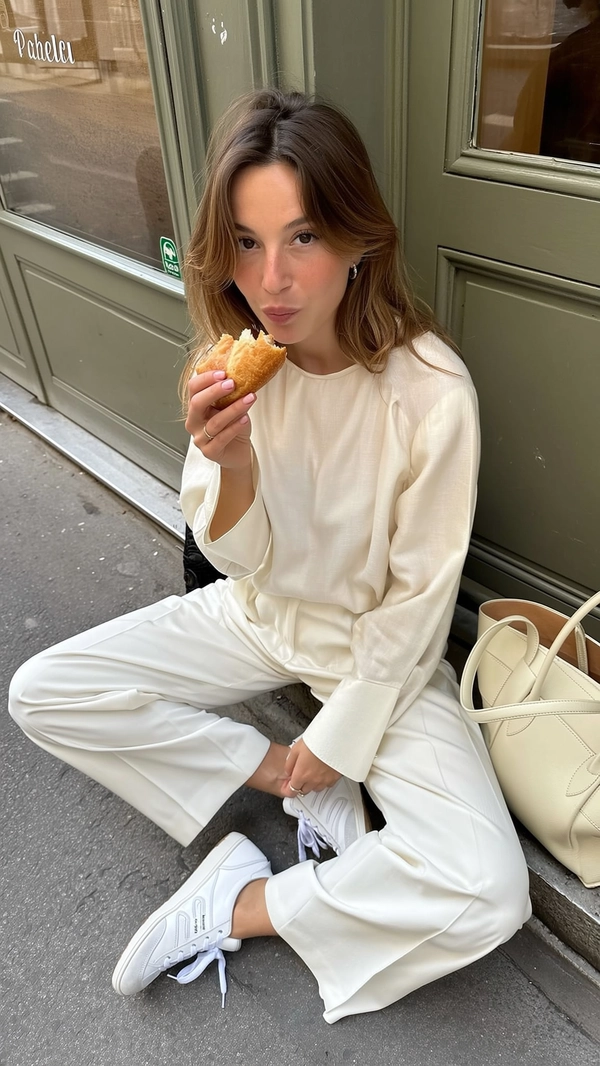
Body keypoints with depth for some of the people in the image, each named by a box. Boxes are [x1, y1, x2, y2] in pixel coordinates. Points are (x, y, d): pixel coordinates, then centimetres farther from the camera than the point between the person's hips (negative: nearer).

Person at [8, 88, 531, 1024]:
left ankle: (240, 905, 0)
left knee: (487, 894, -21)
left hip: (382, 649, -3)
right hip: (260, 612, 4)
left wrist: (341, 735, -9)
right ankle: (293, 779, 0)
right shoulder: (234, 364, -12)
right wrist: (232, 464, -30)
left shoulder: (432, 393, -25)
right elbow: (241, 560, -8)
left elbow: (418, 599, -15)